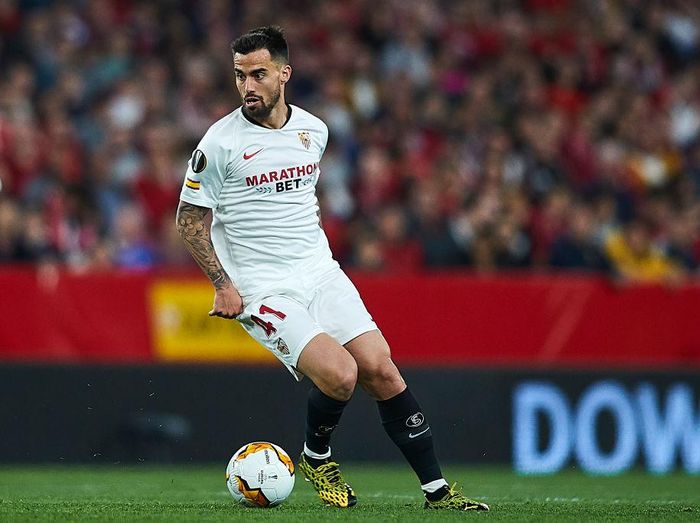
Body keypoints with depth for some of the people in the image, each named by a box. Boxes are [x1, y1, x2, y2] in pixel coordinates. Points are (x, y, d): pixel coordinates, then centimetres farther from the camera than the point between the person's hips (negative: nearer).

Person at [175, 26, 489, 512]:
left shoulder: (313, 130, 6)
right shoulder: (221, 142, -10)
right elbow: (190, 218, -3)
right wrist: (223, 285, -10)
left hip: (321, 273, 5)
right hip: (262, 290, -5)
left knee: (380, 370, -7)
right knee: (340, 375, -22)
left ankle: (437, 489, 0)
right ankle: (317, 458, 9)